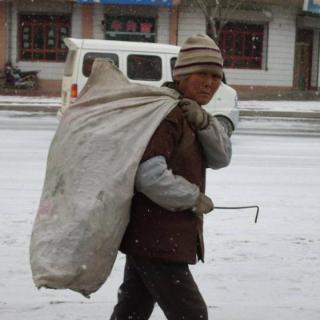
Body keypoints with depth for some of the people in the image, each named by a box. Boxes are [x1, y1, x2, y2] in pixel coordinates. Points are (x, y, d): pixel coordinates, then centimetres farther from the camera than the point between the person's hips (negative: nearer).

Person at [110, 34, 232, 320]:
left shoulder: (189, 115, 16)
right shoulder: (166, 114, -17)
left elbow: (221, 158, 5)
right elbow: (149, 174, -26)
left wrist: (203, 122, -13)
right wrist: (195, 199, -15)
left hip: (148, 239, 10)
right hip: (157, 240, -10)